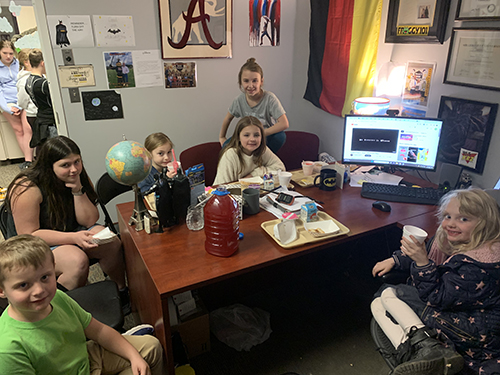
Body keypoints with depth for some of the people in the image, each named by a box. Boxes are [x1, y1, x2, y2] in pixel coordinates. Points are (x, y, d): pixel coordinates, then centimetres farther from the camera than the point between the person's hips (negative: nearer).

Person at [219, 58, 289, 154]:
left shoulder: (269, 98, -23)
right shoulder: (239, 100, -11)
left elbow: (284, 124, -31)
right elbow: (228, 118, 9)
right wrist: (221, 137, 14)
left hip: (268, 136, -2)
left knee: (280, 136, -35)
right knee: (227, 145, -23)